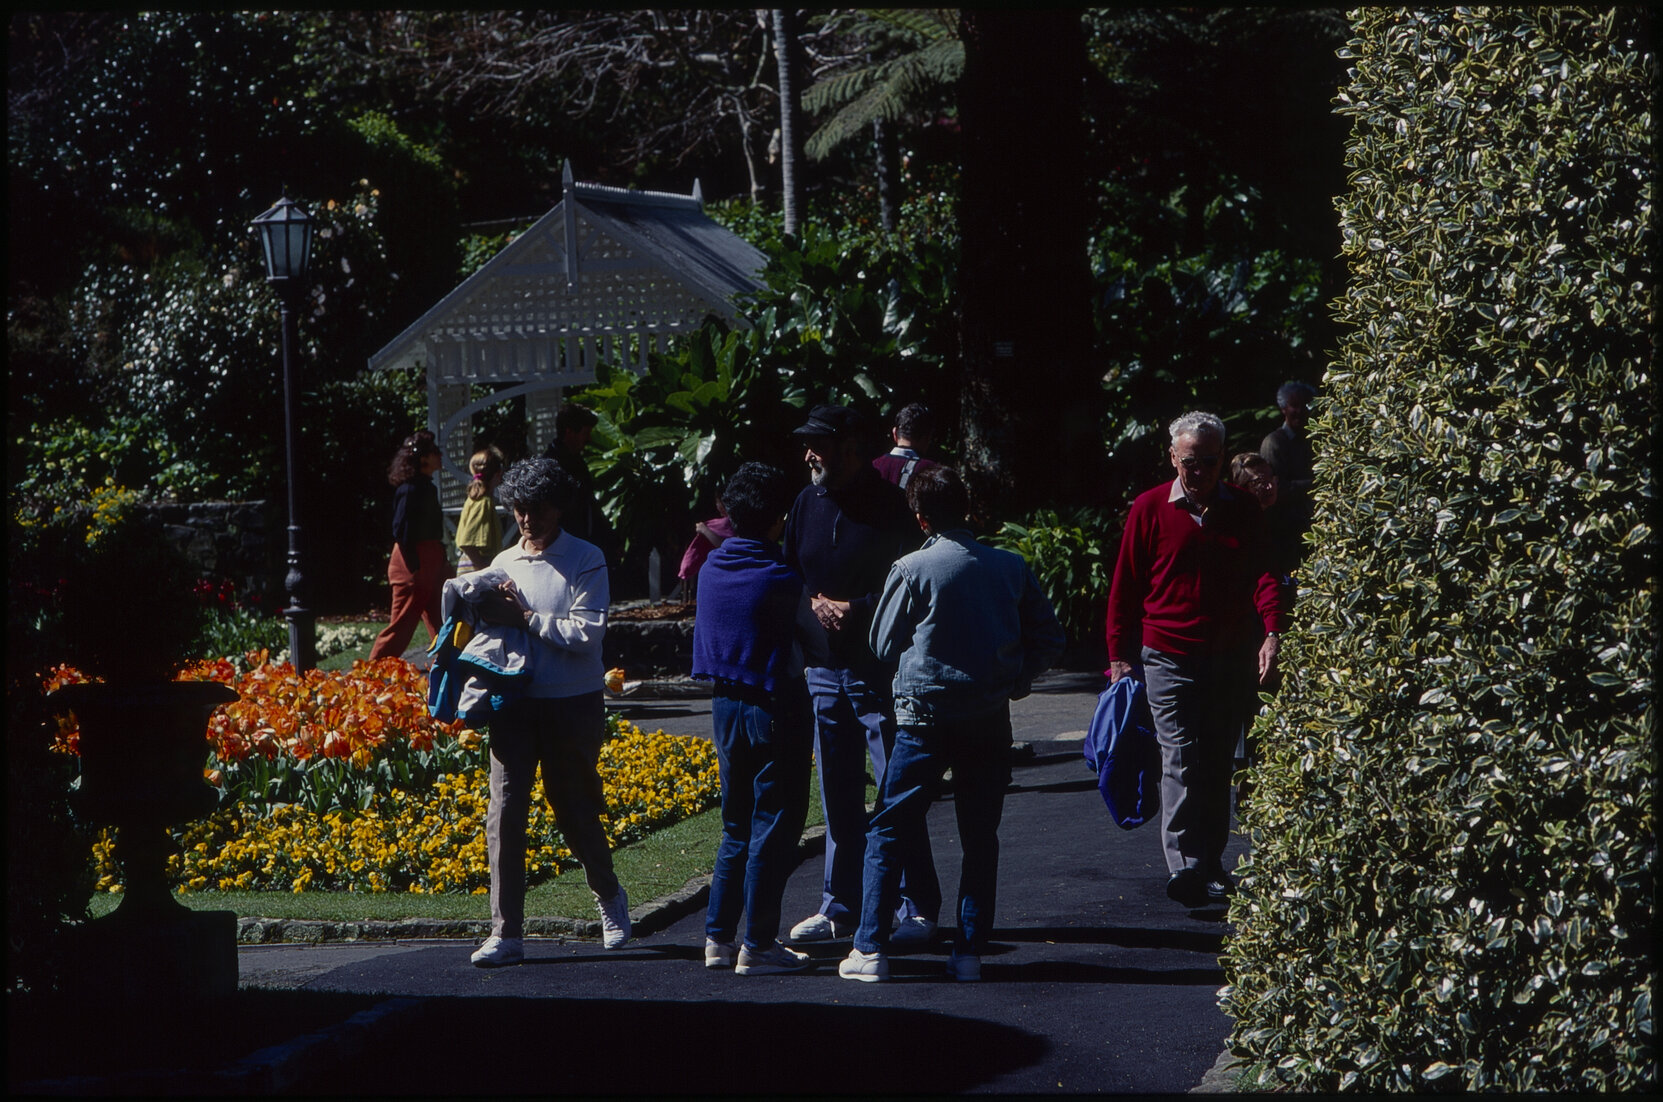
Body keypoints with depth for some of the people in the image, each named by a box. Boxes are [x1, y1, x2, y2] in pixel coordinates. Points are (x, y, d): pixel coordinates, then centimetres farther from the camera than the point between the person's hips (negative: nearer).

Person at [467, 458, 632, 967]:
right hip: (515, 703, 4)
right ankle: (505, 934, -4)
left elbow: (586, 634, -13)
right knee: (504, 814, -7)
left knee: (576, 811, 8)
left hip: (572, 707, -4)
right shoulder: (503, 564, 11)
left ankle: (609, 897, 36)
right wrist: (492, 616, -7)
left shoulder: (585, 561, -4)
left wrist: (525, 618, -15)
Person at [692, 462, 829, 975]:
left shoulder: (711, 567, 2)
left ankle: (718, 937, 17)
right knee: (774, 826, 1)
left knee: (736, 826, 16)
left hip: (725, 701, 7)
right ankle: (757, 946, 3)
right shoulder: (783, 581, -16)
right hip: (776, 706, -6)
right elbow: (818, 649, -5)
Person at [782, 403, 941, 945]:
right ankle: (839, 906, 19)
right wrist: (818, 604, -4)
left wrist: (854, 610, -17)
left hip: (879, 671, -6)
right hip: (823, 670, 6)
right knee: (837, 796, 11)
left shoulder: (890, 505, -8)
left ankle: (917, 909, 3)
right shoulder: (807, 504, 10)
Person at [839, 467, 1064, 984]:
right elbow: (1049, 639, 5)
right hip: (991, 719, 3)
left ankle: (870, 948, 1)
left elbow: (883, 644, 4)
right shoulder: (1011, 567, 2)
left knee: (889, 831, 5)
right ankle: (969, 951, 9)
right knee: (980, 838, 11)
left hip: (924, 715, -3)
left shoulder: (911, 570, -7)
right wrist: (1012, 682, 12)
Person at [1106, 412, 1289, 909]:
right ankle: (1185, 868, -12)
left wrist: (1272, 630, -19)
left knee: (1218, 765, 11)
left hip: (1232, 659, 3)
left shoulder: (1242, 510, 7)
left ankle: (1211, 865, 20)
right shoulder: (1150, 509, -1)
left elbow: (1264, 571, -1)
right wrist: (1120, 655, -1)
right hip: (1170, 658, -3)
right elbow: (1125, 586, 2)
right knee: (1181, 761, -11)